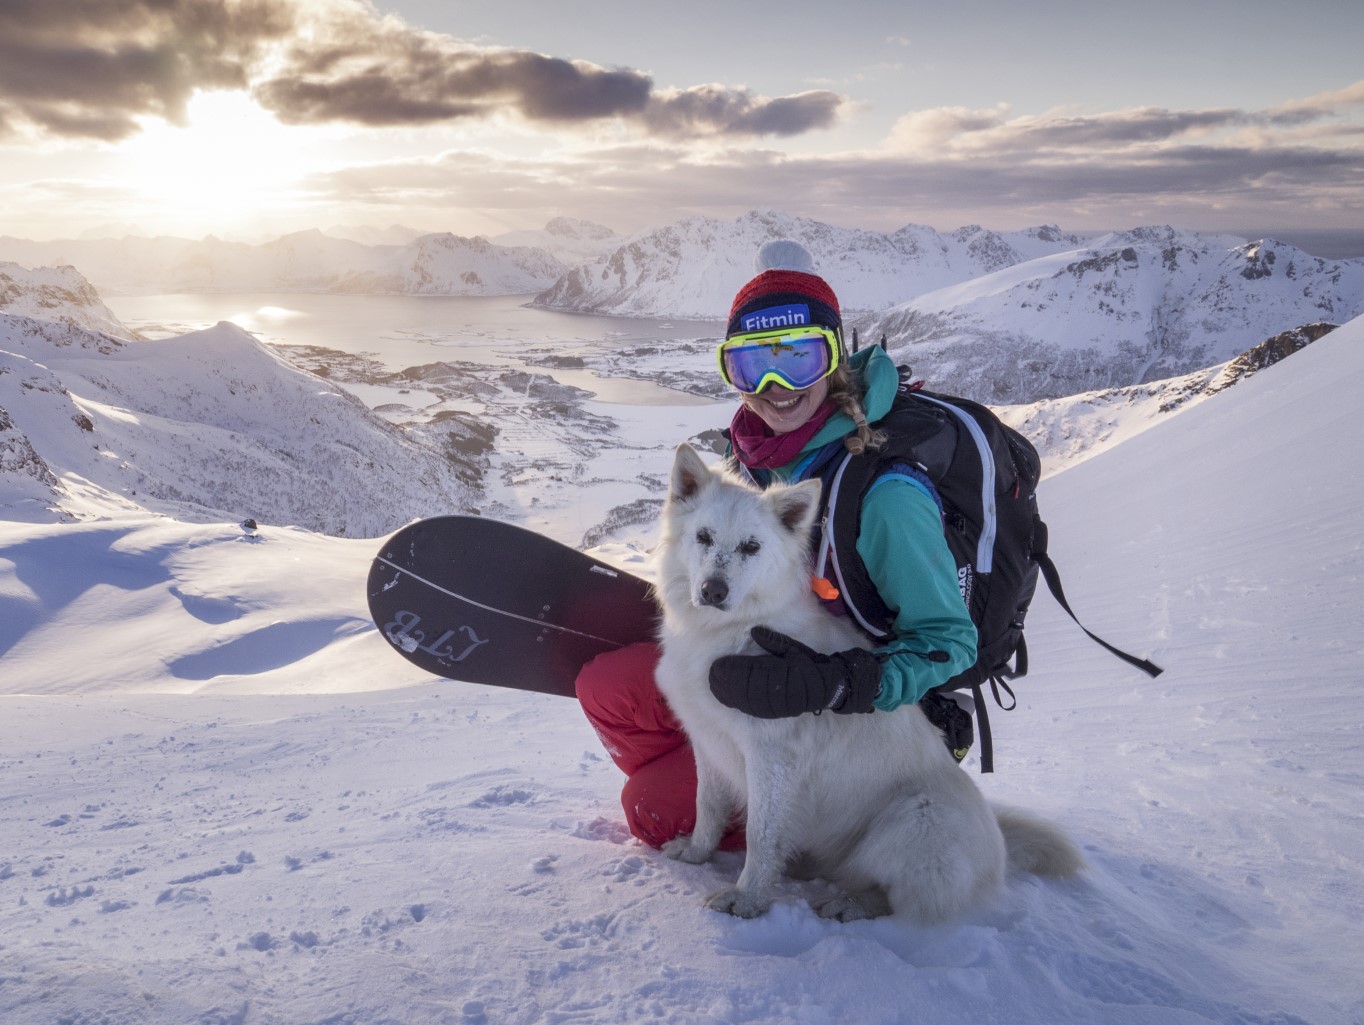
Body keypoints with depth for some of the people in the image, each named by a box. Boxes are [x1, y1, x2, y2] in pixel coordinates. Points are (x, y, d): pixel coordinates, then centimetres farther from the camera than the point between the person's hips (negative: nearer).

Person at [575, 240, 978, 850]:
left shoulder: (884, 492, -30)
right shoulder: (752, 456, -7)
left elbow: (948, 642, -25)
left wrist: (833, 685, -37)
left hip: (851, 722, -7)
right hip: (762, 674, 7)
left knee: (657, 812, -10)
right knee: (603, 686, 2)